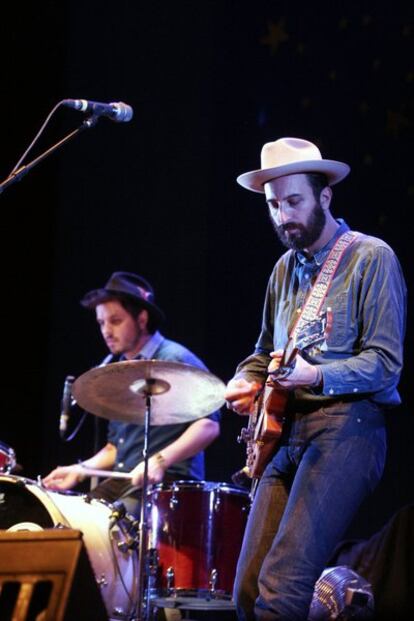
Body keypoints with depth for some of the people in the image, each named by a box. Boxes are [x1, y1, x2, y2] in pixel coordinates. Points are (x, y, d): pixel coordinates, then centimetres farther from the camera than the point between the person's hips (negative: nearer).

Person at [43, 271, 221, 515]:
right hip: (123, 481, 8)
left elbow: (208, 426, -16)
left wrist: (159, 461, -26)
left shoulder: (176, 361, -7)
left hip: (171, 479, -8)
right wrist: (82, 469, 9)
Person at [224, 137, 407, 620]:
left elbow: (386, 362, -10)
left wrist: (315, 376, -25)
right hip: (286, 431, 7)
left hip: (346, 427, -7)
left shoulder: (371, 258, -3)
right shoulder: (285, 269, 19)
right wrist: (246, 381, 9)